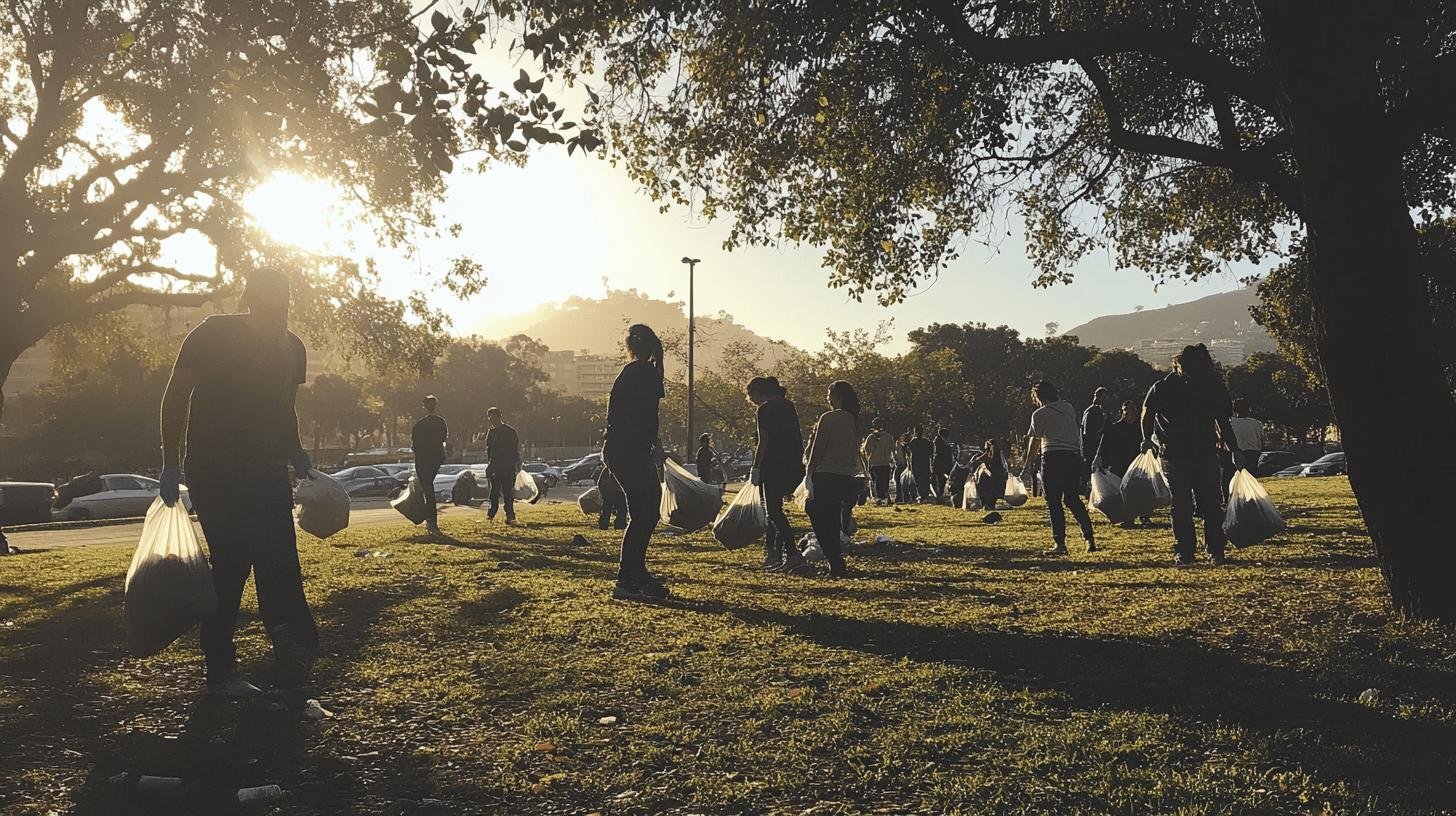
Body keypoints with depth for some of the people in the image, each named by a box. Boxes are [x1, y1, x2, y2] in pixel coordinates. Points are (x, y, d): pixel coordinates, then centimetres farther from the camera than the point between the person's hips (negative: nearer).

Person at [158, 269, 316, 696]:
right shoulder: (214, 333, -6)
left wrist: (295, 454, 9)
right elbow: (176, 396, -4)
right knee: (232, 562, -7)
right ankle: (220, 671, 4)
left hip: (268, 472, 5)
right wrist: (171, 463, -9)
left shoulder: (291, 347, 11)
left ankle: (292, 650, -2)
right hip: (214, 471, -5)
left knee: (280, 565, -3)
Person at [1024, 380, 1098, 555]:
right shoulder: (1069, 408, 14)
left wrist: (1027, 462, 7)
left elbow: (1035, 442, -2)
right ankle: (1089, 538, 10)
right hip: (1073, 456, 6)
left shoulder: (1039, 414, -1)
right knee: (1072, 499, 16)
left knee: (1054, 502, 0)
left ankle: (1060, 543, -4)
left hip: (1052, 457, -5)